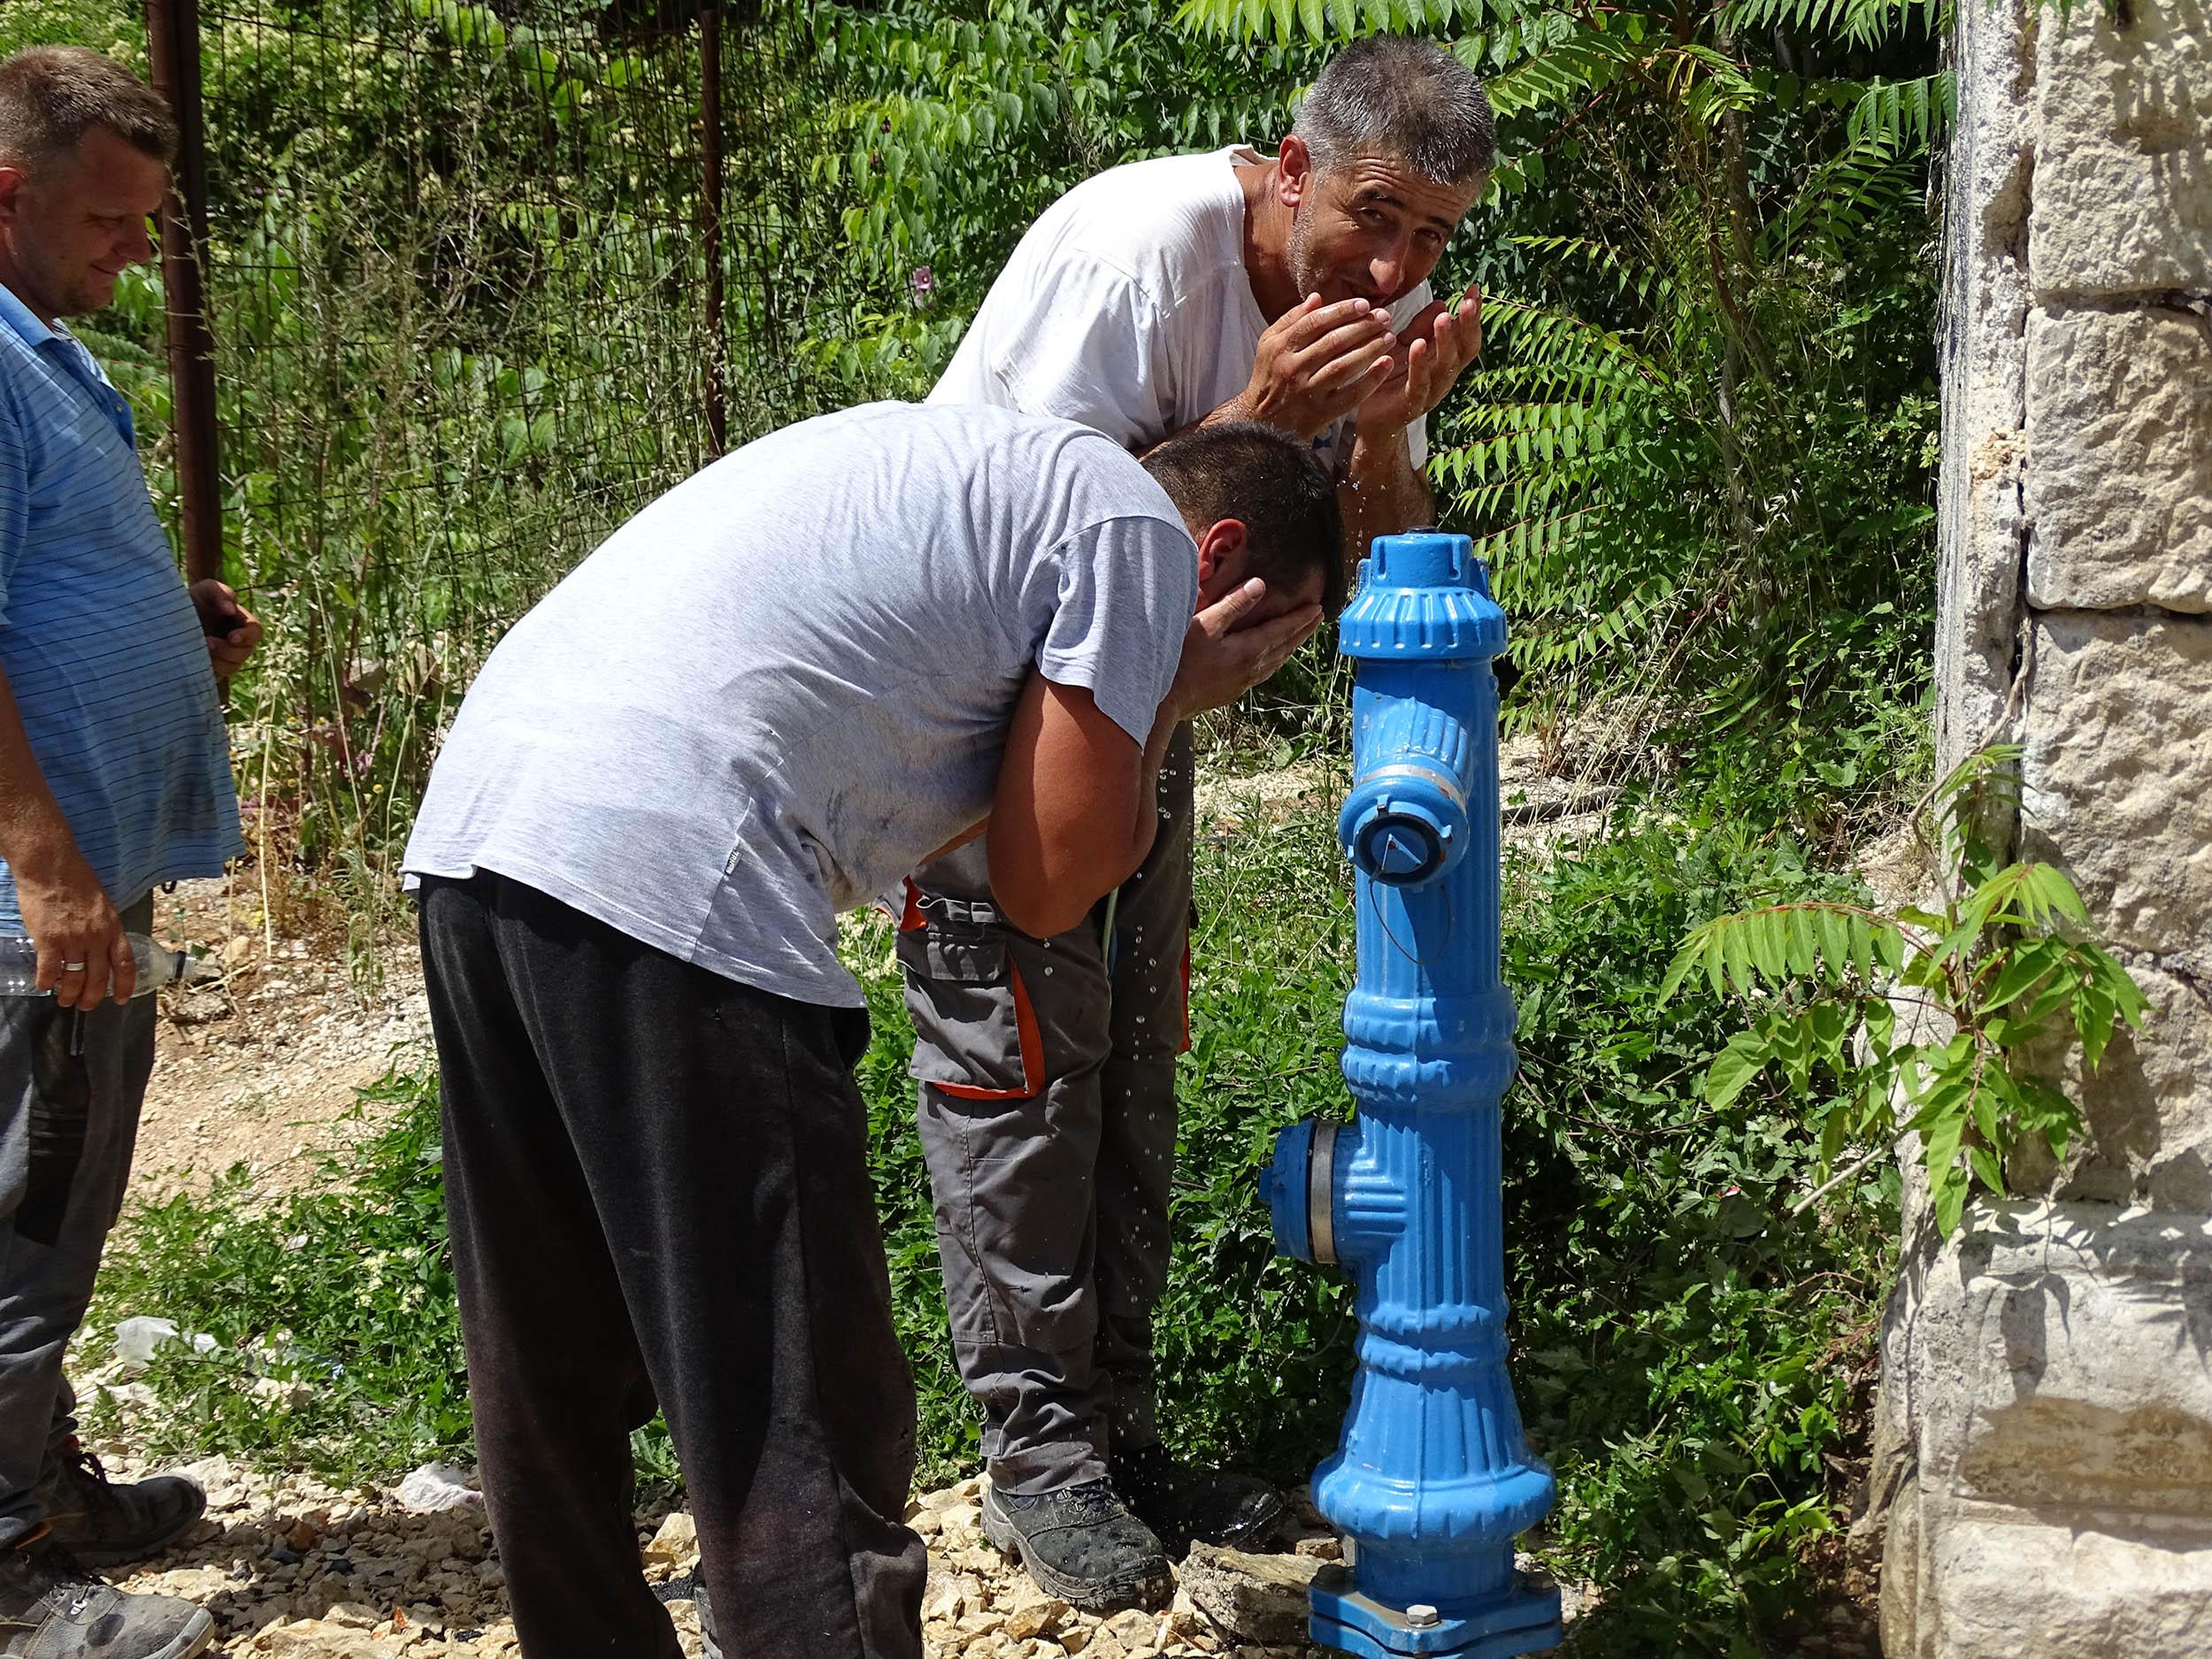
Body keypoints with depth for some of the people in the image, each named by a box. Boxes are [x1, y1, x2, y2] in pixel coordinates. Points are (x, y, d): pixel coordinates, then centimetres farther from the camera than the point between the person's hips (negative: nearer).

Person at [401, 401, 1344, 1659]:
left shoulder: (987, 465, 29)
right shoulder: (1139, 529, 4)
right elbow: (1047, 889, 3)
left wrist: (1144, 695, 21)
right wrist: (1168, 700, 16)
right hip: (665, 886, -9)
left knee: (558, 1378, 21)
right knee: (803, 1436, -2)